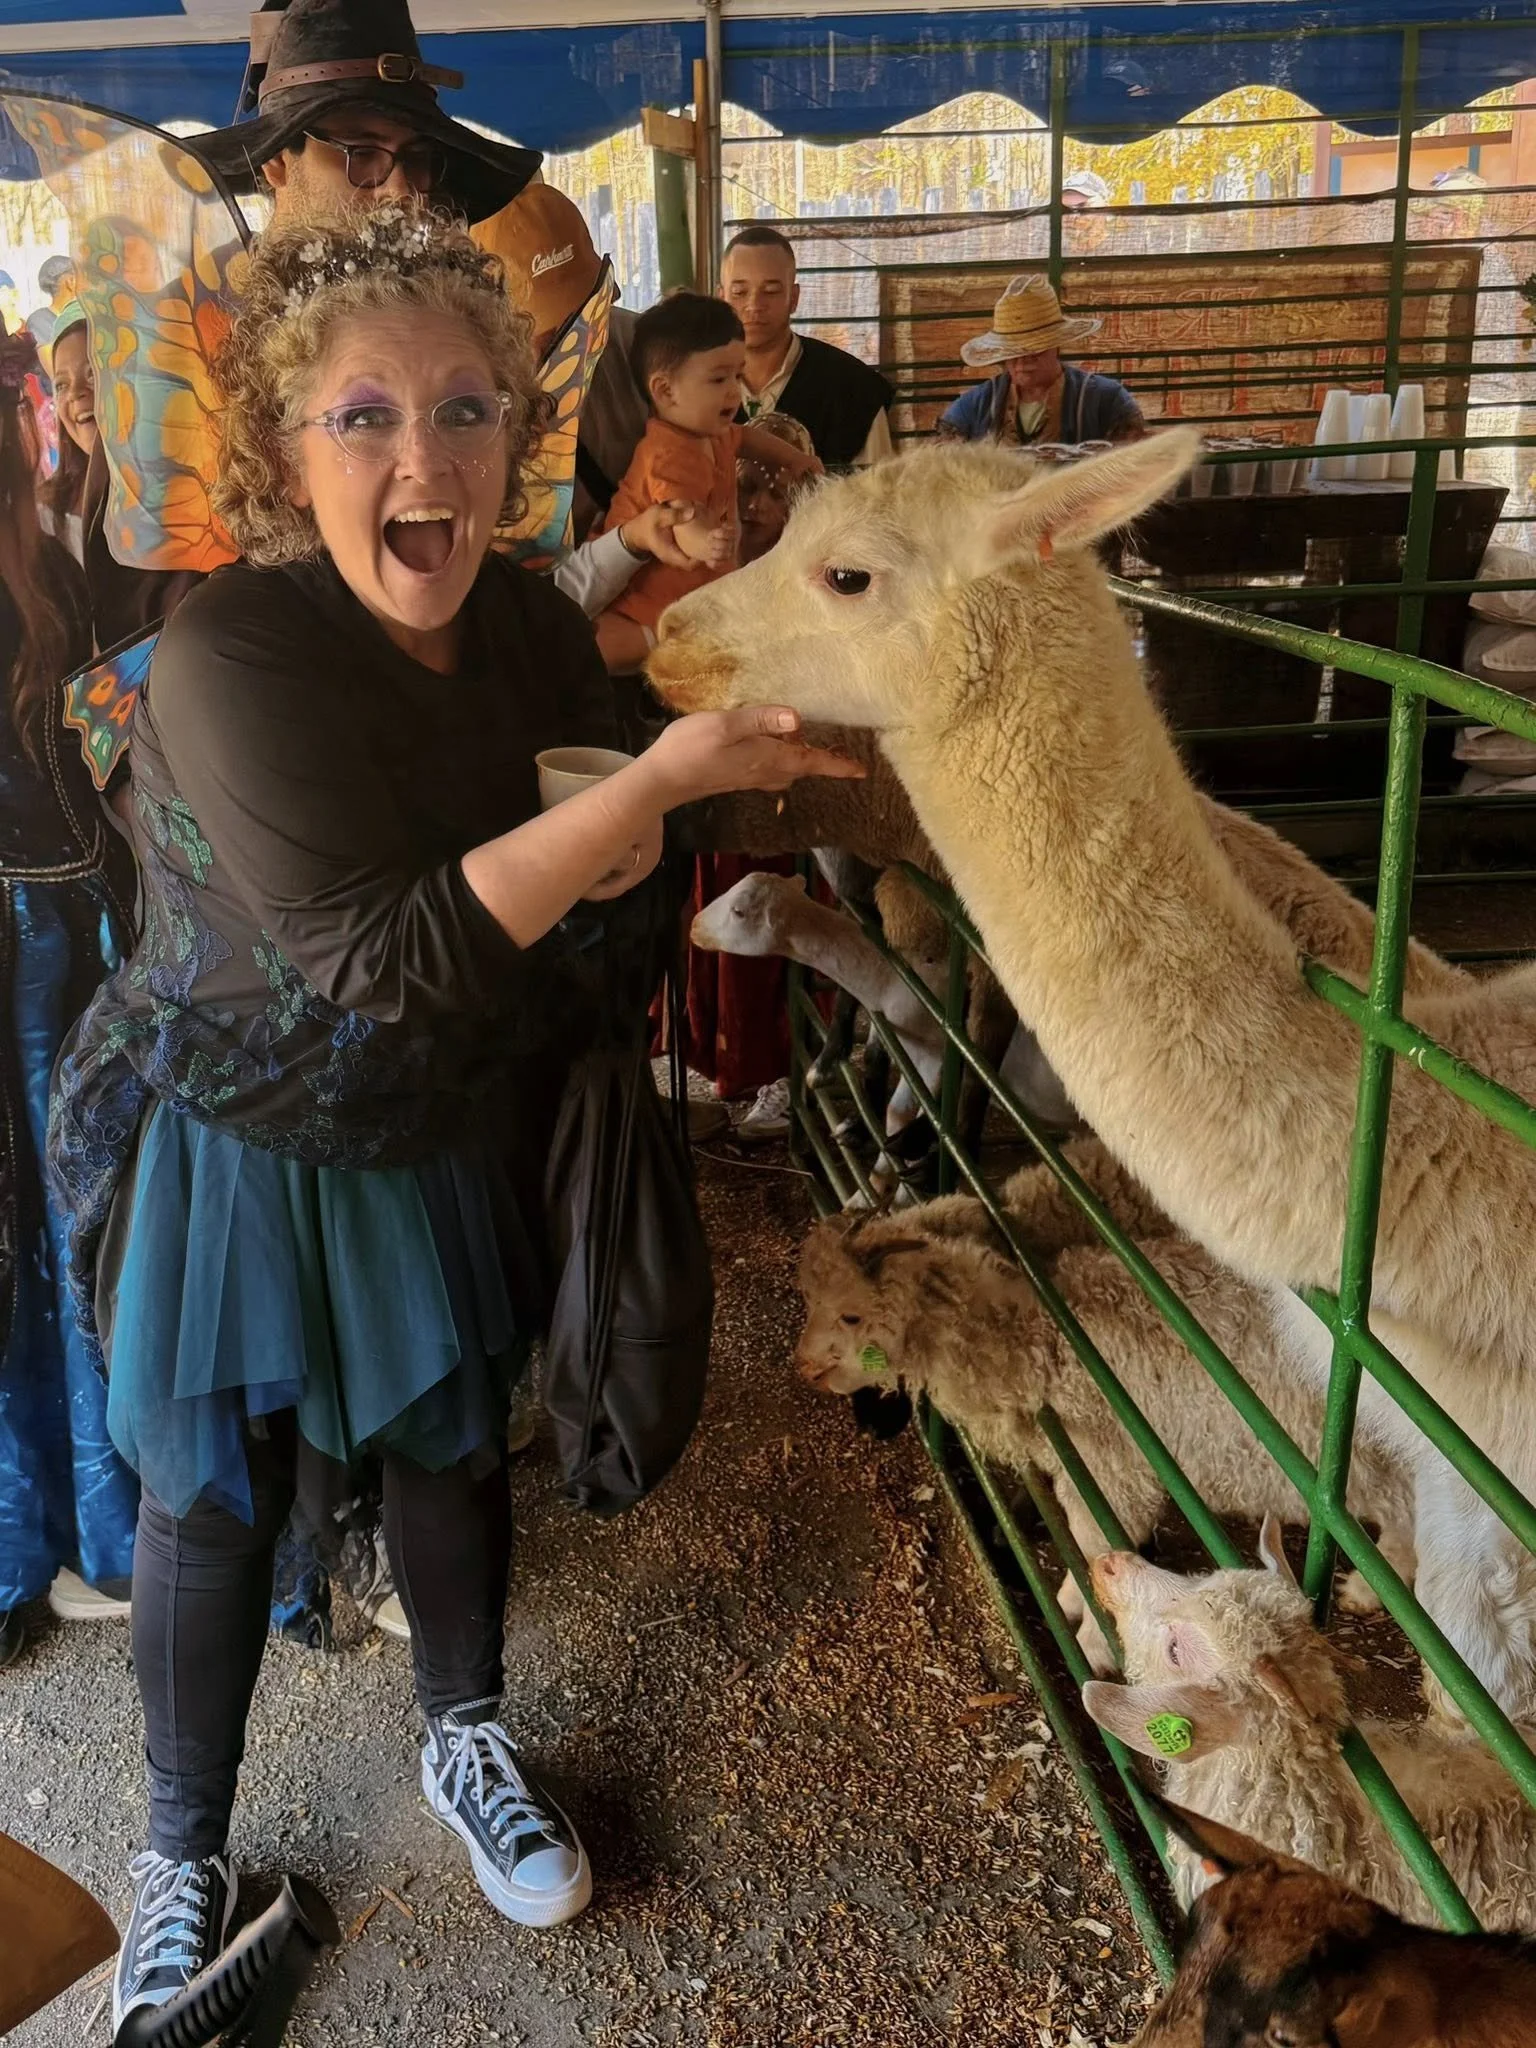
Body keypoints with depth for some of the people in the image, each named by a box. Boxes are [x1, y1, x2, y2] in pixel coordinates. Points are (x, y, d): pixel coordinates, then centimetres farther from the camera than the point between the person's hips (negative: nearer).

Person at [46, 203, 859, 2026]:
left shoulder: (532, 626, -9)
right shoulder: (231, 655, -27)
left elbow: (612, 898, 2)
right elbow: (387, 956, -33)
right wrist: (660, 775, -35)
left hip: (453, 1140, 5)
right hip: (235, 1154, -4)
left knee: (455, 1435, 19)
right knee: (219, 1495, 10)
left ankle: (465, 1740, 47)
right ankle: (184, 1855, 36)